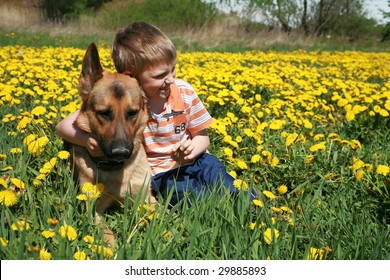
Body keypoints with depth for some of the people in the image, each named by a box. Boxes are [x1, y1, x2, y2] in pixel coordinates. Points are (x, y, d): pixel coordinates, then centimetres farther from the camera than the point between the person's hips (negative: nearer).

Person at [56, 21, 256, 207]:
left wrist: (192, 148, -20)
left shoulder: (185, 93, -8)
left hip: (194, 162, 3)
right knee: (189, 191, -32)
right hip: (158, 175, -3)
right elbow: (64, 126, -16)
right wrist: (87, 140, -38)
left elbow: (202, 137, 4)